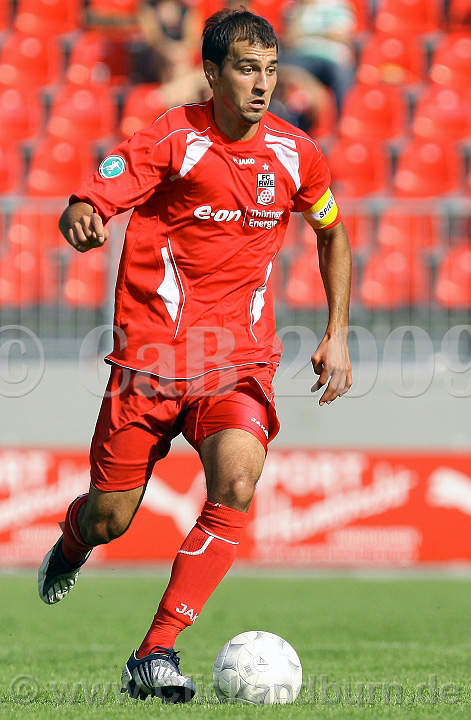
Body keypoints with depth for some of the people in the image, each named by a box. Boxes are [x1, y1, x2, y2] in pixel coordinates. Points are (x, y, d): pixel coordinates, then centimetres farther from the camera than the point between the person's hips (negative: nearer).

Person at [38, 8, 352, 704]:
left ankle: (155, 655, -23)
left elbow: (333, 233, 22)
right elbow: (86, 204, -16)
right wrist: (81, 220, -42)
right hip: (152, 352, -2)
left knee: (237, 482, -27)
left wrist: (337, 333, 14)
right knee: (108, 522, 2)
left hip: (241, 360, 2)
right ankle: (72, 544, 44)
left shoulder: (296, 154, 3)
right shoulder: (172, 140, -9)